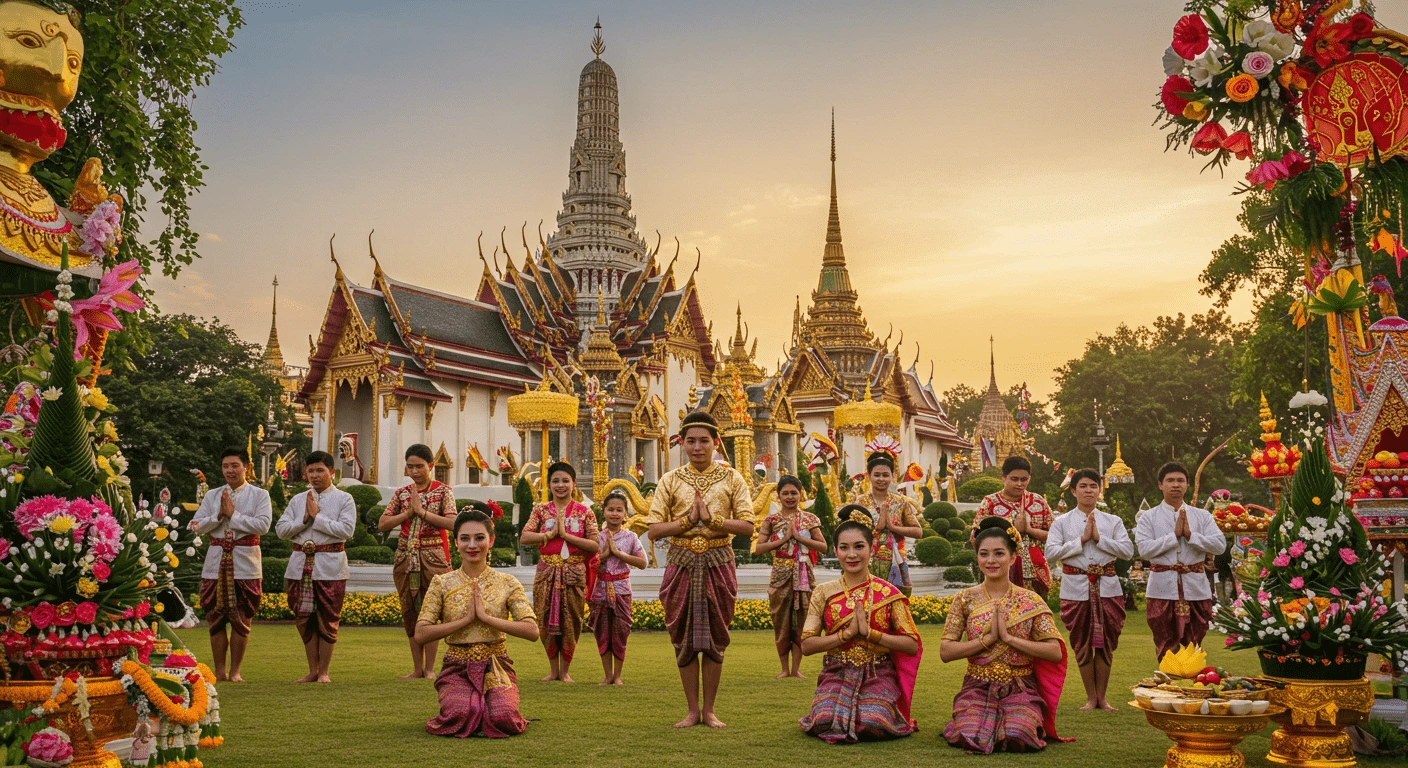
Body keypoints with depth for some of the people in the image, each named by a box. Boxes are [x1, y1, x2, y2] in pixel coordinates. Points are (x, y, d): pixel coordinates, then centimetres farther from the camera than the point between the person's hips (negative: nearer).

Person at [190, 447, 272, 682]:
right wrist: (219, 516, -10)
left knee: (241, 620, 2)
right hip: (216, 561, 3)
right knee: (216, 618, 5)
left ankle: (235, 671, 10)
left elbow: (263, 525, -12)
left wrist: (233, 514, -12)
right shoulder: (212, 496, 11)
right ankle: (219, 670, 14)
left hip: (245, 563, -3)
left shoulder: (259, 495, 1)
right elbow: (196, 526, 4)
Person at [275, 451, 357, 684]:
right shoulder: (297, 500, 13)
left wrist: (317, 517, -12)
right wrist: (305, 519, -9)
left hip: (330, 566, -4)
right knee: (304, 619, 6)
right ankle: (312, 671, 16)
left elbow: (347, 530, -12)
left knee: (327, 620, 0)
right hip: (300, 565, 4)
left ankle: (323, 672, 9)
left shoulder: (344, 499, 1)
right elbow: (281, 529, 5)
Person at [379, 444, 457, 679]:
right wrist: (408, 512, -9)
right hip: (405, 555, 4)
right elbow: (383, 523, 3)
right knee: (409, 612, 6)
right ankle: (417, 668, 14)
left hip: (432, 556, -4)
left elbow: (452, 522, -16)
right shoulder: (401, 492, 9)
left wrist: (421, 511, -15)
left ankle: (430, 668, 4)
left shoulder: (443, 491, -1)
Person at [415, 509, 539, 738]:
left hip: (496, 667, 0)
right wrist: (466, 619, -14)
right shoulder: (442, 583, 2)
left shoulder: (507, 583, 2)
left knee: (502, 719, -27)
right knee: (460, 715, -30)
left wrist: (486, 617, -17)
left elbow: (532, 631, -10)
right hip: (457, 669, 0)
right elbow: (420, 635, -7)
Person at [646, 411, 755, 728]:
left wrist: (711, 517, -15)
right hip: (681, 564, 1)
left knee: (715, 639, 5)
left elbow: (747, 526, -5)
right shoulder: (671, 480, 4)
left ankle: (709, 710, 16)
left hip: (718, 563, 0)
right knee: (684, 639, 4)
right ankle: (693, 710, 15)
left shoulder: (731, 478, 3)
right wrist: (688, 520, -13)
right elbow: (654, 530, -1)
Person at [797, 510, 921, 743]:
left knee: (873, 725, -28)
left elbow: (912, 645, -4)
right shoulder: (824, 593, 3)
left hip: (878, 676, -1)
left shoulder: (888, 594, 0)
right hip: (837, 674, 1)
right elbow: (807, 645, -3)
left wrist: (869, 632, -15)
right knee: (828, 722, -27)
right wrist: (847, 634, -15)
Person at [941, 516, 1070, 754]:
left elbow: (1056, 652, -8)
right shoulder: (965, 599, 2)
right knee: (971, 739, -26)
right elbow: (945, 651, -5)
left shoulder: (1031, 602, 0)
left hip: (1020, 690, 0)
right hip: (977, 688, 0)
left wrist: (1009, 638, -15)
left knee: (1017, 739, -27)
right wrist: (987, 638, -14)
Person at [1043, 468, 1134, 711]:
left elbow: (1128, 550, -4)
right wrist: (1082, 540, -13)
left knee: (1105, 643, 4)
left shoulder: (1113, 521, 7)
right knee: (1082, 644, 4)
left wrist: (1099, 538, -13)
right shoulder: (1062, 522, 3)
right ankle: (1091, 697, 16)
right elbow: (1051, 552, -10)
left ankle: (1102, 697, 16)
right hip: (1076, 588, -1)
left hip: (1107, 588, 1)